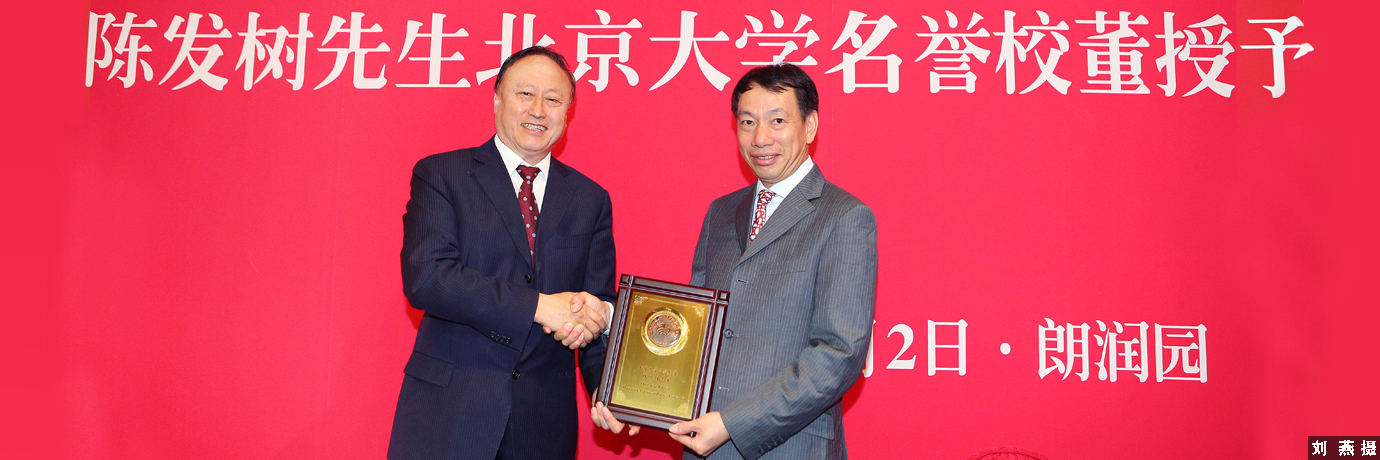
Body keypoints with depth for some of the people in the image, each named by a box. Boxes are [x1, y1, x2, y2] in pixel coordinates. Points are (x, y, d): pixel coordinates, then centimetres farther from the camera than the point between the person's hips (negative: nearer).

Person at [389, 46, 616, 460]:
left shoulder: (590, 200, 9)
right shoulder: (440, 175, 0)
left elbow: (598, 308, 6)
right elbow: (424, 277, -14)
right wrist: (539, 306, -21)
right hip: (447, 411, -2)